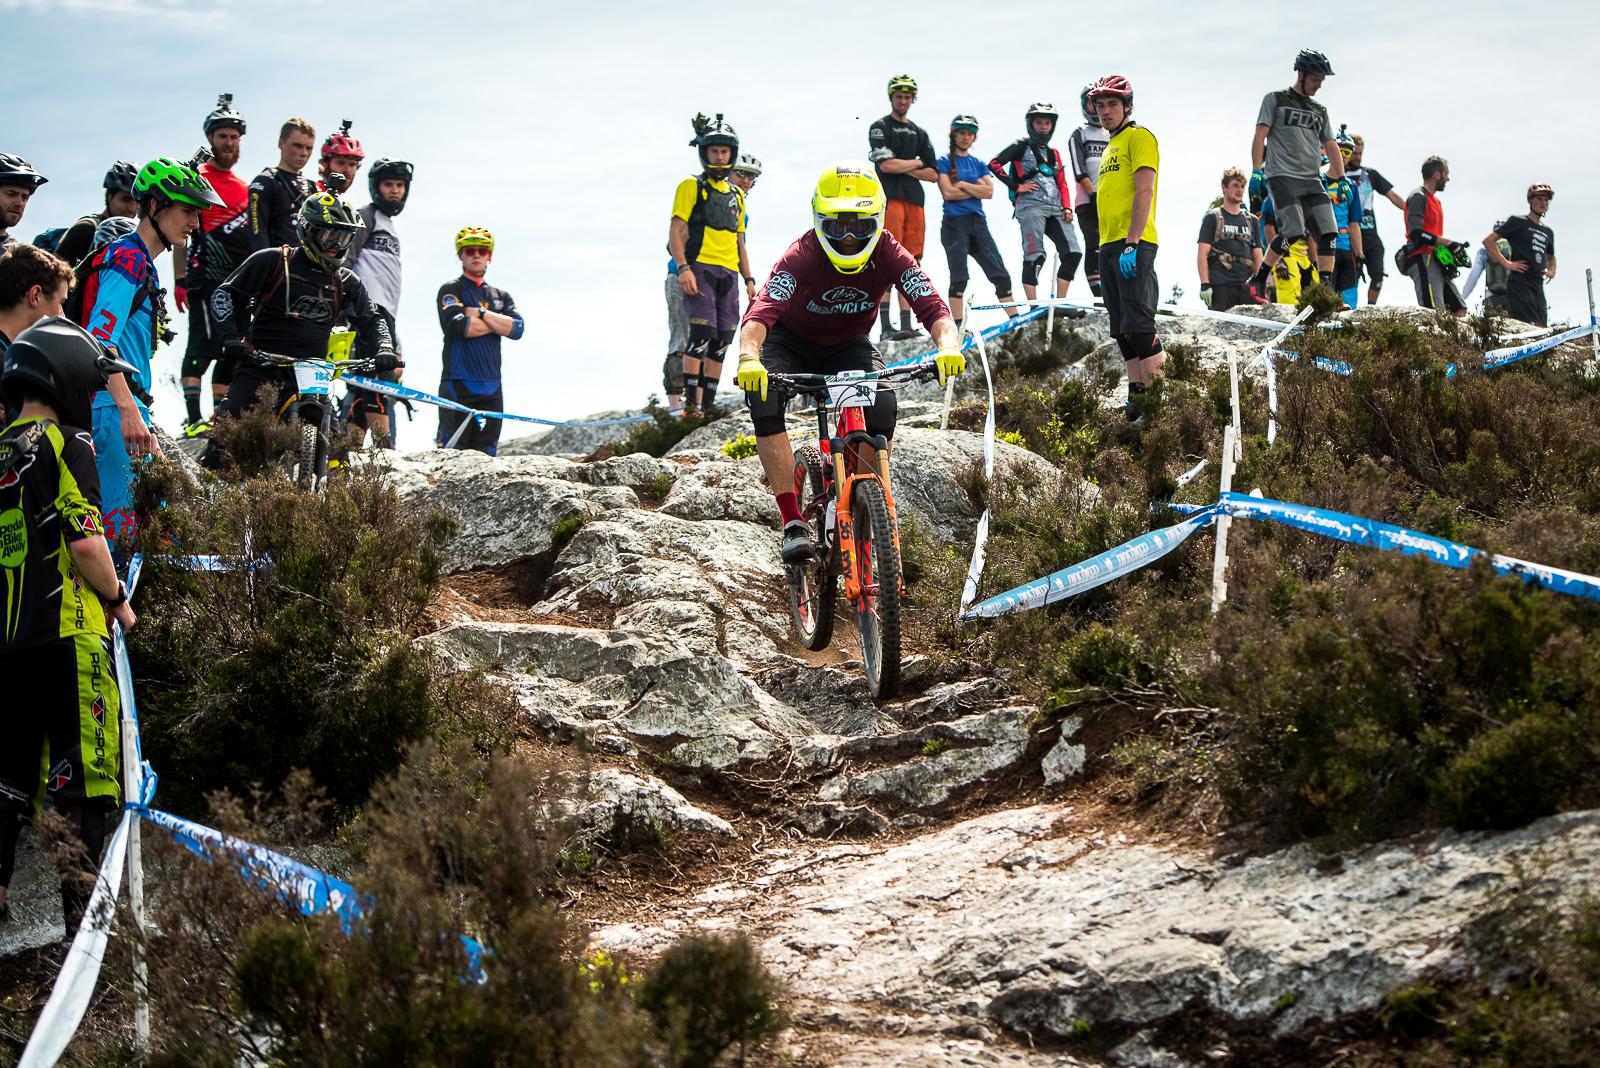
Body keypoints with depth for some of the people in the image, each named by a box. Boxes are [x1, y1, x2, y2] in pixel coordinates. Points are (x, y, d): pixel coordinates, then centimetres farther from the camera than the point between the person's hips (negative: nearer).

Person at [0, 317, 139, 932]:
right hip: (68, 632, -7)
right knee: (81, 766, -5)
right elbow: (85, 541, -15)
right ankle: (81, 899, -10)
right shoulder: (65, 445, -7)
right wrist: (119, 601, 0)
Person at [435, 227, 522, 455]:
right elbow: (460, 326, -13)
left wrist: (480, 314, -6)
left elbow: (517, 329, 2)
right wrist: (498, 323, 0)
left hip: (491, 386, 5)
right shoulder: (450, 291, 5)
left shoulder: (501, 297, 20)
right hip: (458, 384, -5)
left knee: (485, 453, 1)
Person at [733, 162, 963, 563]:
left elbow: (931, 305, -34)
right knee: (764, 400, -31)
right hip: (790, 342, -2)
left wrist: (948, 346, -56)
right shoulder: (802, 256, -31)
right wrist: (748, 358, -65)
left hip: (847, 346, 2)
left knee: (882, 407, -27)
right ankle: (793, 522, -28)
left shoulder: (889, 255, -23)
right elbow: (761, 311, -45)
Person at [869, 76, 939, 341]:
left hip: (914, 200, 6)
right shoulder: (880, 127, 5)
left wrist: (902, 167, -1)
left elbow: (933, 175, 14)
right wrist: (916, 163, 3)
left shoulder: (919, 133, 22)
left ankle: (906, 325, 0)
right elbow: (886, 164, -10)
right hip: (889, 198, -6)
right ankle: (885, 327, -20)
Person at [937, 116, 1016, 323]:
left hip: (978, 222, 5)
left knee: (999, 273, -2)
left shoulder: (979, 165, 18)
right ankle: (958, 326, -8)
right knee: (959, 277, -9)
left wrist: (962, 184, -6)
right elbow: (948, 193, -9)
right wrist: (976, 188, -2)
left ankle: (1015, 319, -2)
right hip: (954, 222, -5)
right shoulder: (944, 162, 5)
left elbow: (989, 192, 2)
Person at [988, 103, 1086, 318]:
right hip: (1030, 206, -6)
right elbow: (994, 164, -3)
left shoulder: (1054, 154, 25)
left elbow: (1062, 184, 24)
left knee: (1073, 252, -6)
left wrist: (1067, 208, 8)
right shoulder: (1021, 147, 7)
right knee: (1035, 256, -14)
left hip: (1055, 210, 6)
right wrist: (1016, 186, -7)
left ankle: (1060, 304, -3)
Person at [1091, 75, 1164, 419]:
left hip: (1133, 245, -9)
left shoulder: (1139, 137, -4)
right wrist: (1109, 248, 17)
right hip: (1109, 246, 9)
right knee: (1122, 329, 6)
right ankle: (1137, 395, 7)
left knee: (1138, 323, -15)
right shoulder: (1110, 147, 22)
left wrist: (1131, 244, -21)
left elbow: (1144, 192, -14)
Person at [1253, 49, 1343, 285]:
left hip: (1312, 181, 6)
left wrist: (1342, 178, 13)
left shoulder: (1320, 111, 23)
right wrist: (1256, 170, -10)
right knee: (1294, 232, -21)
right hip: (1282, 177, -6)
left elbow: (1331, 147, 23)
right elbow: (1260, 135, 0)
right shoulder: (1275, 100, 8)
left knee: (1329, 234, -11)